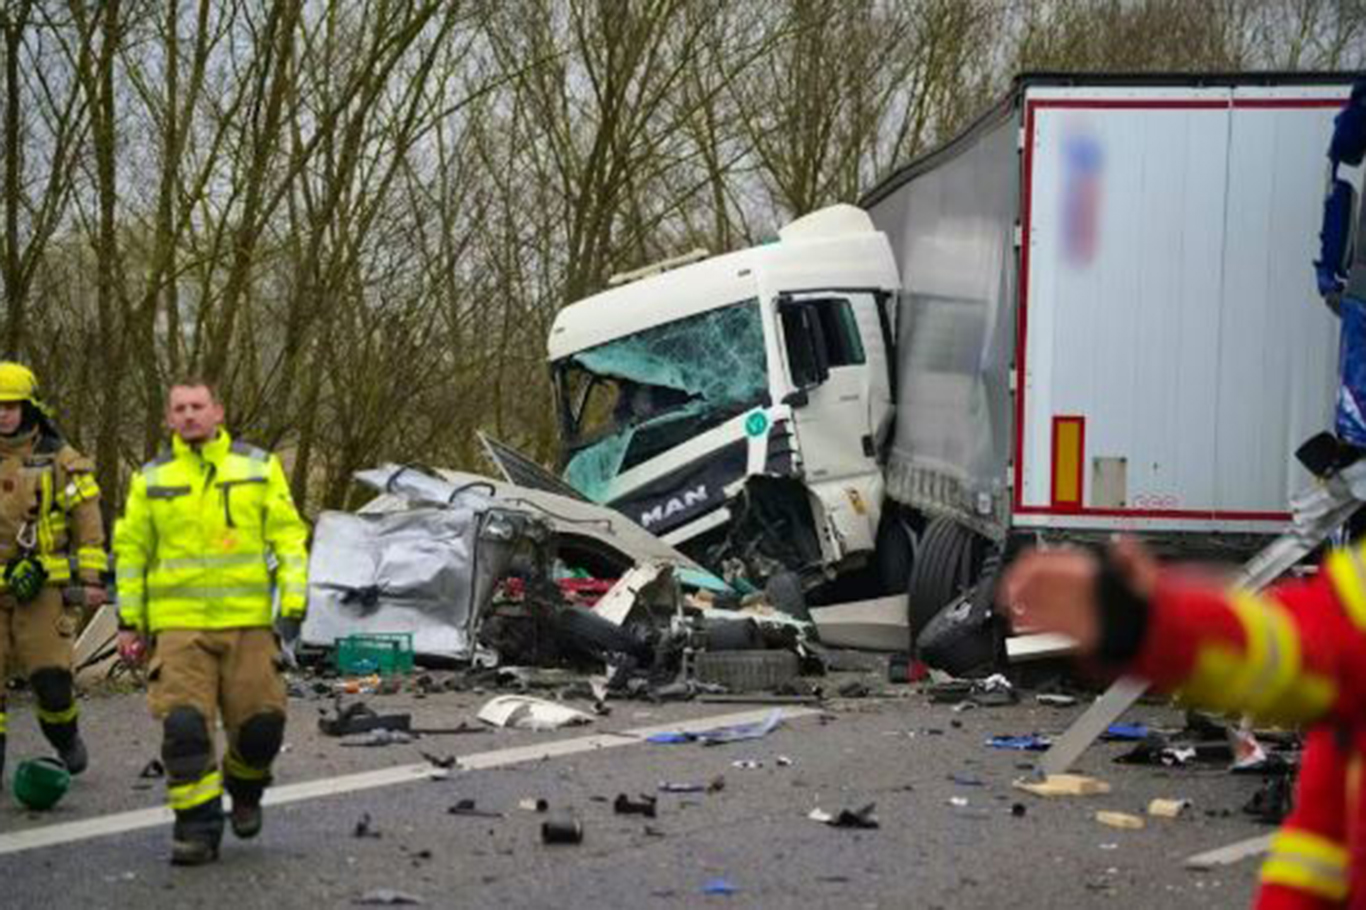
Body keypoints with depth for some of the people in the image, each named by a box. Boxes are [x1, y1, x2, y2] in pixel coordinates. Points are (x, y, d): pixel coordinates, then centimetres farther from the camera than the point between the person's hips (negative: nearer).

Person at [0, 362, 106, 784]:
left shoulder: (59, 460, 1)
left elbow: (87, 519, 4)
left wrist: (91, 579, -1)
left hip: (43, 586, -2)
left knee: (50, 676, -7)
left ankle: (66, 740, 21)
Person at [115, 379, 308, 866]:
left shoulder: (259, 468, 7)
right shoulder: (151, 479, 8)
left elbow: (290, 538, 6)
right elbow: (131, 551, 14)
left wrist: (293, 609, -2)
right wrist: (130, 621, 10)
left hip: (249, 623, 0)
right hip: (178, 625, 0)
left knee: (261, 724, -1)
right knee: (184, 726, -12)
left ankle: (245, 789, 30)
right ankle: (197, 826, -1)